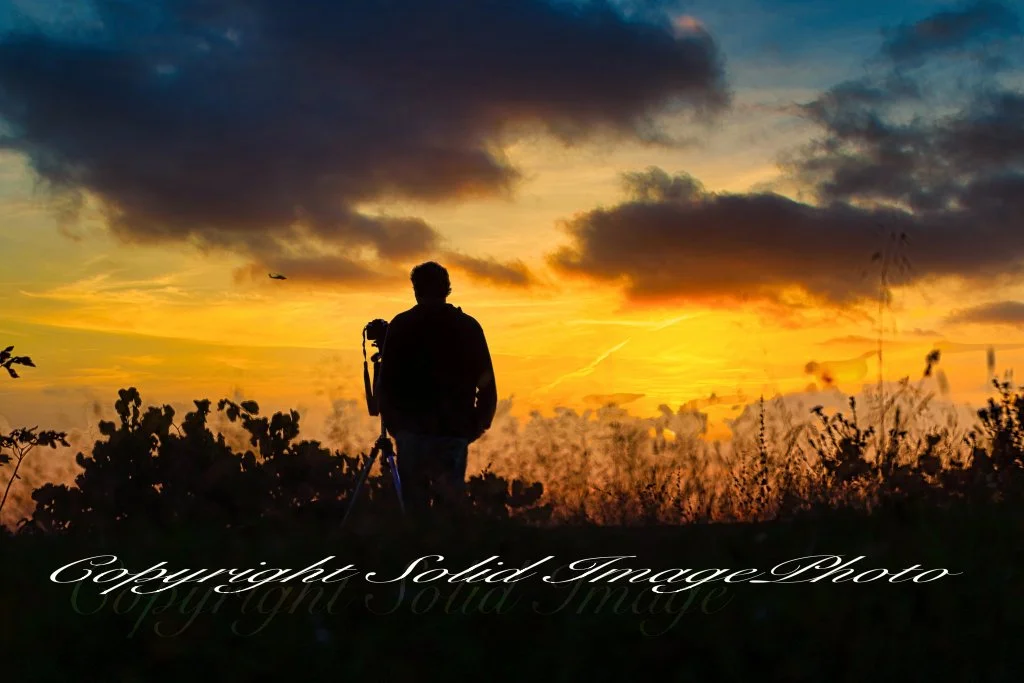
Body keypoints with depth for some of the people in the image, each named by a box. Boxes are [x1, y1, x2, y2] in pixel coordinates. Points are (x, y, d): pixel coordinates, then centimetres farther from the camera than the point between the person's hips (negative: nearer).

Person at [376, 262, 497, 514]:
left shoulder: (400, 326, 0)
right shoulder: (468, 327, 3)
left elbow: (384, 382, -2)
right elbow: (487, 384, 1)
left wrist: (393, 424, 11)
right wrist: (477, 426, 12)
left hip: (412, 430, -1)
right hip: (455, 431, 1)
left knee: (415, 503, 3)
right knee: (450, 504, 6)